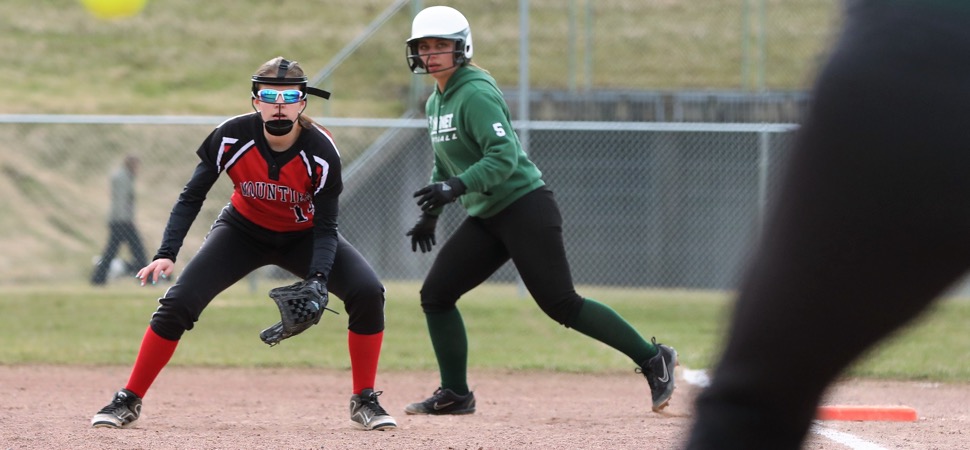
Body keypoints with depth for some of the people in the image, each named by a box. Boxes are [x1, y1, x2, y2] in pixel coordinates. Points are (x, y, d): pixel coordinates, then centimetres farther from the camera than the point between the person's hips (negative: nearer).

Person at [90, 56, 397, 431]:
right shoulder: (232, 137, -28)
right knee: (179, 302, -16)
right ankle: (128, 402, -1)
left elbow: (326, 227, -22)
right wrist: (166, 255, -31)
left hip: (303, 236, 0)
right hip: (244, 230, 0)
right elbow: (192, 197, -18)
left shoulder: (321, 151, -29)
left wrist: (318, 281, -39)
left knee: (367, 292, -22)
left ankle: (364, 402, -5)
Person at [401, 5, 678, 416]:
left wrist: (458, 186, -36)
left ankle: (652, 359, -1)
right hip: (485, 219, 9)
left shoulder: (476, 94, -15)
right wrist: (431, 212, 23)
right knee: (435, 293, 1)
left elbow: (504, 156, -25)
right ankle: (455, 395, 8)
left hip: (524, 208, -9)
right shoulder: (436, 102, 14)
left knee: (561, 304, -11)